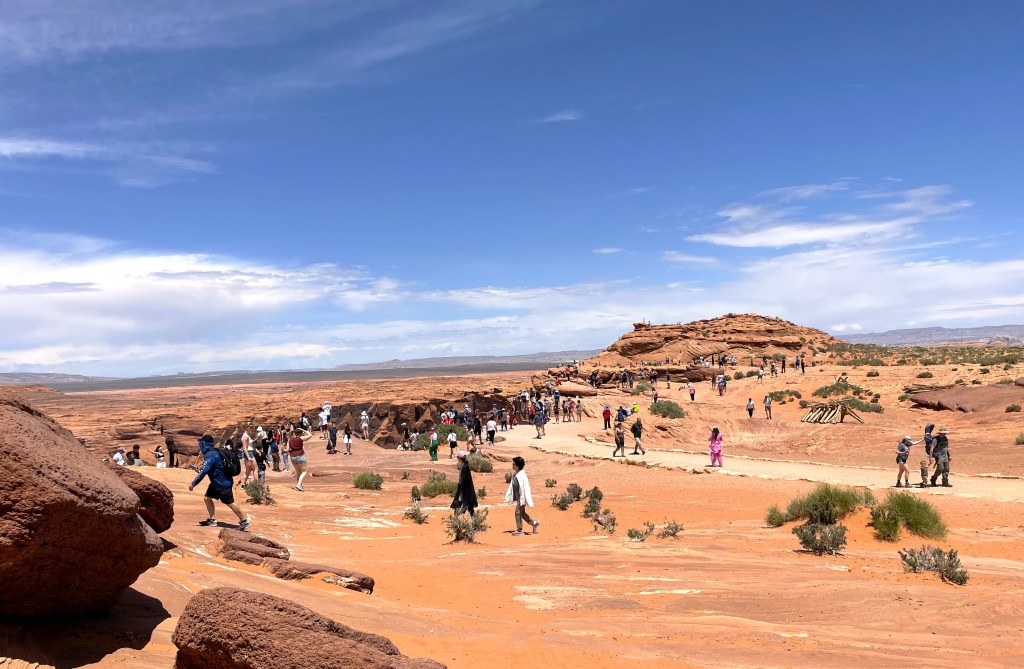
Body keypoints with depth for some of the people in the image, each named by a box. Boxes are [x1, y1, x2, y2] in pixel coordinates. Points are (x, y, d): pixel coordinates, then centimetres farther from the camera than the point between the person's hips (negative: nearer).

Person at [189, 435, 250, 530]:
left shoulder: (210, 455, -23)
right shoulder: (213, 452, 7)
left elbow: (203, 472, -29)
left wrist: (193, 484, -26)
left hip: (223, 484, -10)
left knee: (230, 503, -2)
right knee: (207, 498, 11)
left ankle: (244, 520, 8)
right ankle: (212, 520, 19)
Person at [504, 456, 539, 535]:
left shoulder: (522, 475, -21)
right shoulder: (515, 474, 6)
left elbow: (524, 488, -21)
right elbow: (511, 486, 12)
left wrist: (523, 500, -20)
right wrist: (508, 496, 11)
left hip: (521, 498, -9)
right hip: (518, 498, 9)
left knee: (518, 512, 0)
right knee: (522, 513, 15)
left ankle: (519, 529, 12)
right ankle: (534, 523, 27)